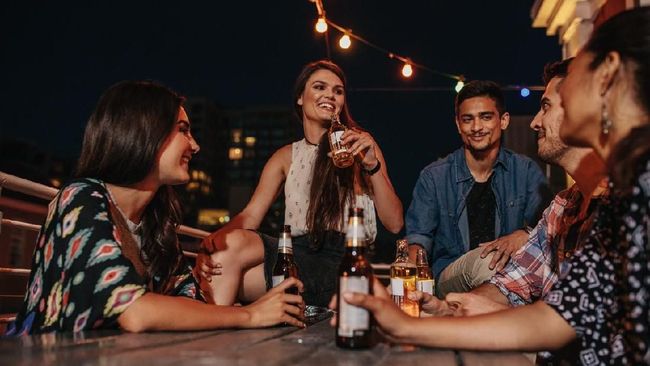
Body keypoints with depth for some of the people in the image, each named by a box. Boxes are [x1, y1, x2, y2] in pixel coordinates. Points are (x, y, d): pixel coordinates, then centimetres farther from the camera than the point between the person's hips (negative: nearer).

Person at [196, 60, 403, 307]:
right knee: (231, 243, -27)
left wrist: (372, 165, -11)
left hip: (343, 262, -2)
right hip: (296, 254, 3)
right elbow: (250, 216, 7)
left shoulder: (360, 145, 8)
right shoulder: (286, 156, 17)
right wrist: (213, 243, -14)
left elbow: (394, 224, 2)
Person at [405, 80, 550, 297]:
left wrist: (523, 235, -26)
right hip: (448, 277, -1)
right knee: (485, 259, -36)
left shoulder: (527, 172, 8)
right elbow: (419, 236, 2)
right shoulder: (434, 177, 6)